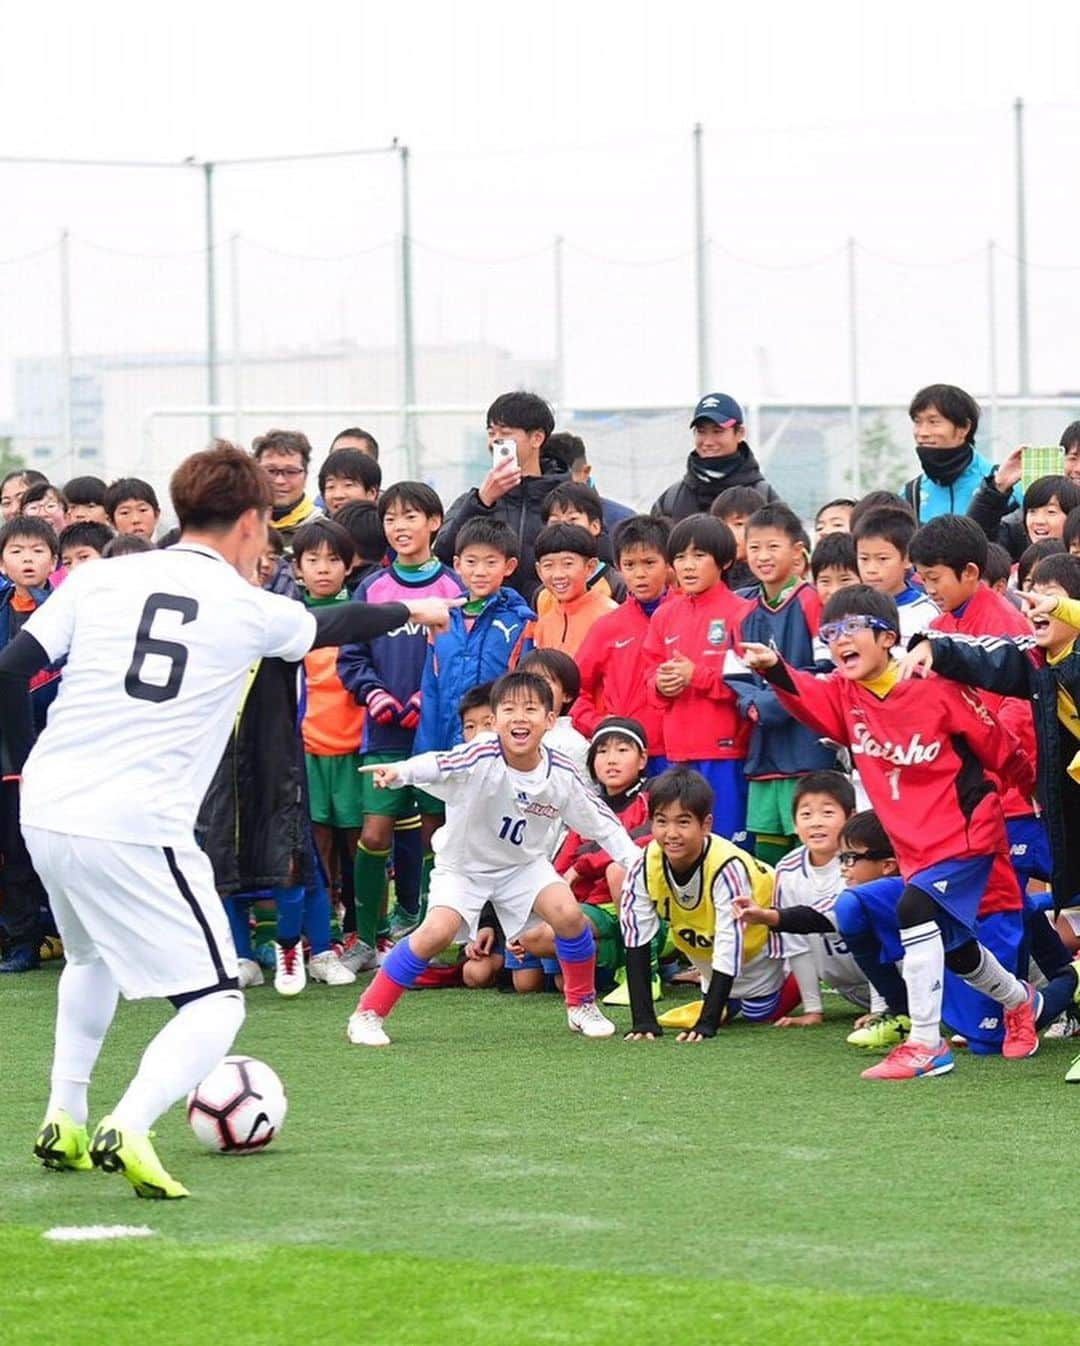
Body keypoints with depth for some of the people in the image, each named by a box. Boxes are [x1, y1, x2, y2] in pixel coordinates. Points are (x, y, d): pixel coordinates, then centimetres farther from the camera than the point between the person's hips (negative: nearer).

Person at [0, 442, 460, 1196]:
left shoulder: (99, 579, 8)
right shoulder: (252, 610, 4)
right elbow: (338, 626, 24)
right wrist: (415, 612, 44)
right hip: (138, 831, -5)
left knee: (92, 956, 33)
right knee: (215, 1005, 2)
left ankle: (63, 1122, 29)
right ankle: (128, 1131, -21)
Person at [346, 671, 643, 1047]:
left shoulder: (561, 776, -17)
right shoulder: (481, 758, -29)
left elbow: (601, 822, -3)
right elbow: (437, 764, -48)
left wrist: (635, 861, -10)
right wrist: (398, 772, -68)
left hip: (525, 863, 3)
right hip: (463, 864, -3)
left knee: (568, 914, -19)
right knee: (437, 931, -24)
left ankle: (581, 1005, 7)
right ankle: (367, 1014, -10)